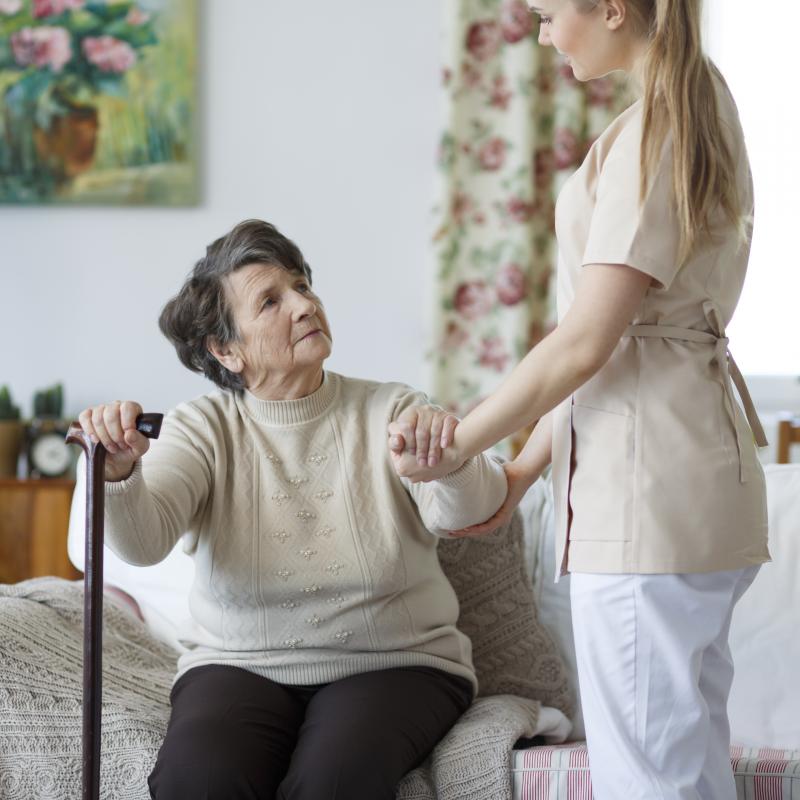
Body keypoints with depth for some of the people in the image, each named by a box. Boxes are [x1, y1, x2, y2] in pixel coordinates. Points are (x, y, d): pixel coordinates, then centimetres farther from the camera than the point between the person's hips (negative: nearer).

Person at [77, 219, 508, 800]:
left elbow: (457, 511, -18)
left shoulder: (392, 412, -1)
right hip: (241, 665, 1)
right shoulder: (205, 429, -1)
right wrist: (118, 470, -39)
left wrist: (451, 464, -42)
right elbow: (141, 541, -17)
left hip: (393, 665, -1)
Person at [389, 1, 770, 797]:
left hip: (648, 486, -10)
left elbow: (585, 342, -16)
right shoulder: (702, 102, 16)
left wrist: (453, 445, -6)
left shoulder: (653, 131, -14)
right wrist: (527, 467, 16)